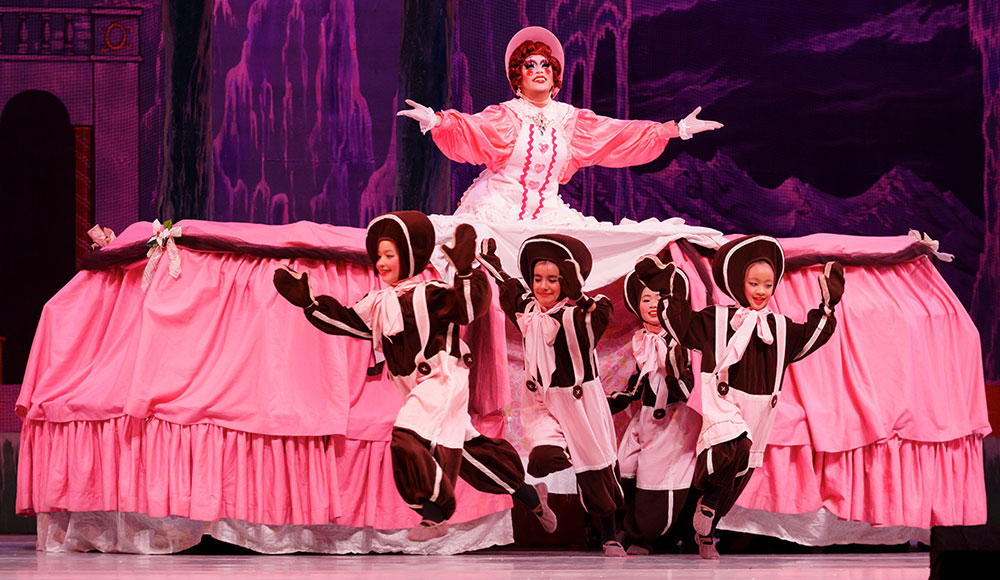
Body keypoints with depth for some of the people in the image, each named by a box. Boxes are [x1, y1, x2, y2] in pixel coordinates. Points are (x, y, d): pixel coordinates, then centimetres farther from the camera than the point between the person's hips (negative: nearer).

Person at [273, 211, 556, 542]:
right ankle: (529, 496, 29)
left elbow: (469, 308, -22)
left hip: (444, 381, -9)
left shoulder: (429, 293, -10)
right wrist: (308, 302, 3)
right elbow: (344, 320, 11)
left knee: (409, 439, -24)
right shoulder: (379, 303, 13)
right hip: (419, 389, 9)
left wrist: (466, 272, -37)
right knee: (466, 447, 14)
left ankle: (434, 515, -15)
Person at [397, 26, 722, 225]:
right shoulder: (504, 117, 1)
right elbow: (469, 131, -16)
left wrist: (679, 128, 8)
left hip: (547, 211, 4)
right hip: (499, 209, -4)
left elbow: (618, 134, 11)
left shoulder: (569, 118, 11)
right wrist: (436, 121, -39)